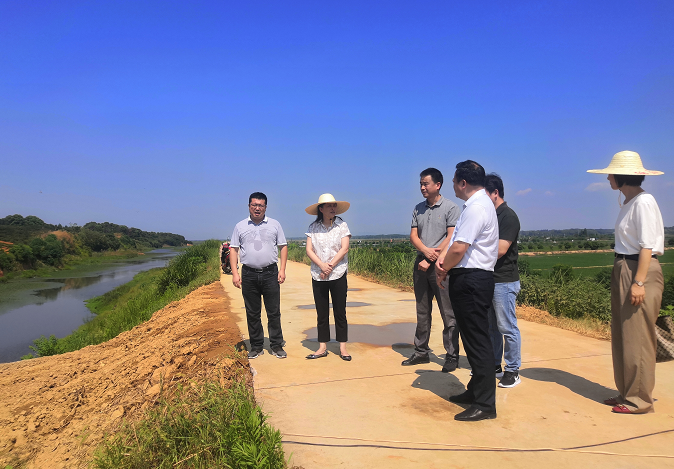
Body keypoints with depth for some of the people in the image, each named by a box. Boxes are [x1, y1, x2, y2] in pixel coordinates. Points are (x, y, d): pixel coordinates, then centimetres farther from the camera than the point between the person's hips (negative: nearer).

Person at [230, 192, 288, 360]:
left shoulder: (274, 225, 7)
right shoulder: (240, 226, 8)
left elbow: (283, 246, 8)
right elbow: (233, 250, 7)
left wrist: (282, 269, -2)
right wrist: (235, 273, -3)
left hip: (270, 273, -1)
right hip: (249, 275, 1)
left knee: (274, 312, 2)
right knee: (252, 313, 7)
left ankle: (277, 346, 12)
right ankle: (256, 347, 18)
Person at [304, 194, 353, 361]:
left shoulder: (342, 225, 0)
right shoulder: (313, 227, 3)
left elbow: (344, 248, -7)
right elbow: (309, 250, -2)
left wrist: (330, 266, -13)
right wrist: (322, 265, -17)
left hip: (338, 274, -1)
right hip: (318, 276, 2)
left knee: (340, 312, 3)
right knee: (321, 313, 7)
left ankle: (342, 347, 12)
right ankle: (323, 347, 16)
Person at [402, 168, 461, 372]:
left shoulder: (450, 207, -5)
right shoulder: (418, 208, 12)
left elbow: (451, 238, -11)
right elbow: (413, 235, 7)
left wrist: (431, 260, -14)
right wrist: (426, 250, -13)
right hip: (420, 264, 6)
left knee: (448, 314, -2)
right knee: (422, 312, 13)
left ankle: (452, 356, 7)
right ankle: (421, 352, 23)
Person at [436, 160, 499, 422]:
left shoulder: (476, 208, -18)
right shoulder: (480, 203, 16)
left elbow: (459, 248, -23)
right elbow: (456, 237, 17)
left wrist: (444, 272, -6)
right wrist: (443, 257, 0)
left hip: (470, 281, -11)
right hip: (471, 280, 11)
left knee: (478, 341, -5)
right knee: (473, 339, 18)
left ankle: (485, 405, 4)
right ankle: (476, 391, 31)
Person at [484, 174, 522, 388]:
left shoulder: (508, 216, -13)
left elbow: (500, 249, -21)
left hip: (504, 282, -9)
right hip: (488, 280, 9)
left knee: (507, 327, 0)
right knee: (490, 326, 15)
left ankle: (512, 370, 11)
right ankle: (494, 366, 27)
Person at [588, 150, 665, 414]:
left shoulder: (644, 202, -14)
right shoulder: (628, 202, 13)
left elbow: (647, 246, -18)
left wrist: (639, 283, -21)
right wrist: (623, 278, 15)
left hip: (640, 272, -9)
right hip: (623, 271, 9)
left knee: (637, 339, -2)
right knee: (622, 338, 14)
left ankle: (639, 400, 10)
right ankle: (627, 392, 25)